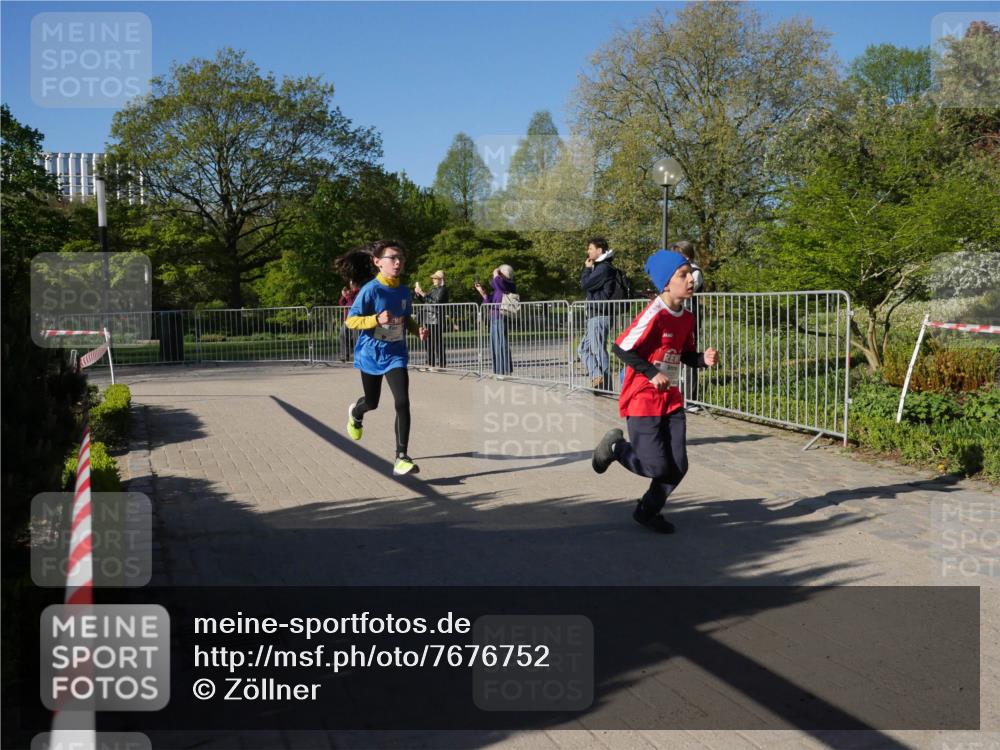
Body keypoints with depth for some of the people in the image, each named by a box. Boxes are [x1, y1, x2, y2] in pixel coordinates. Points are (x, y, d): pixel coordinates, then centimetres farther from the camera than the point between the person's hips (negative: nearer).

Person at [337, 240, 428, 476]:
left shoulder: (404, 292, -1)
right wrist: (377, 319, -31)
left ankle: (401, 458, -12)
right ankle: (356, 412, 56)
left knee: (402, 403, -15)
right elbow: (350, 321, -16)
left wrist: (418, 330, -5)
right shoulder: (370, 290, -16)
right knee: (372, 403, 17)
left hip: (396, 354, 3)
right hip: (371, 353, -2)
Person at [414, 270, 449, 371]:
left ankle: (440, 363, -4)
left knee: (437, 341, -8)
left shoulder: (442, 290, -7)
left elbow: (436, 302, -19)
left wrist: (424, 294, -17)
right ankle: (431, 363, 19)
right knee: (429, 341, 11)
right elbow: (425, 301, 25)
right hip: (428, 318, 9)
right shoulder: (433, 288, 19)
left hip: (436, 319, -9)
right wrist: (418, 293, 10)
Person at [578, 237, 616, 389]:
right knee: (584, 349, 11)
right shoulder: (599, 267, 20)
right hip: (594, 316, 11)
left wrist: (587, 268, -3)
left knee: (598, 351, -7)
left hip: (600, 316, -11)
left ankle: (604, 385, -3)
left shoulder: (604, 267, -12)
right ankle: (597, 377, 10)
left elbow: (585, 284, -13)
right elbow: (583, 284, 20)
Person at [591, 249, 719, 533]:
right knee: (657, 467, -6)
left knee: (678, 467, 4)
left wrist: (704, 359, -4)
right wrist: (652, 373, -20)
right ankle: (615, 446, 22)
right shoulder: (654, 315, -20)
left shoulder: (687, 318, 5)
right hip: (643, 400, -7)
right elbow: (621, 348, -18)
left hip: (671, 400, 7)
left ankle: (648, 511, 27)